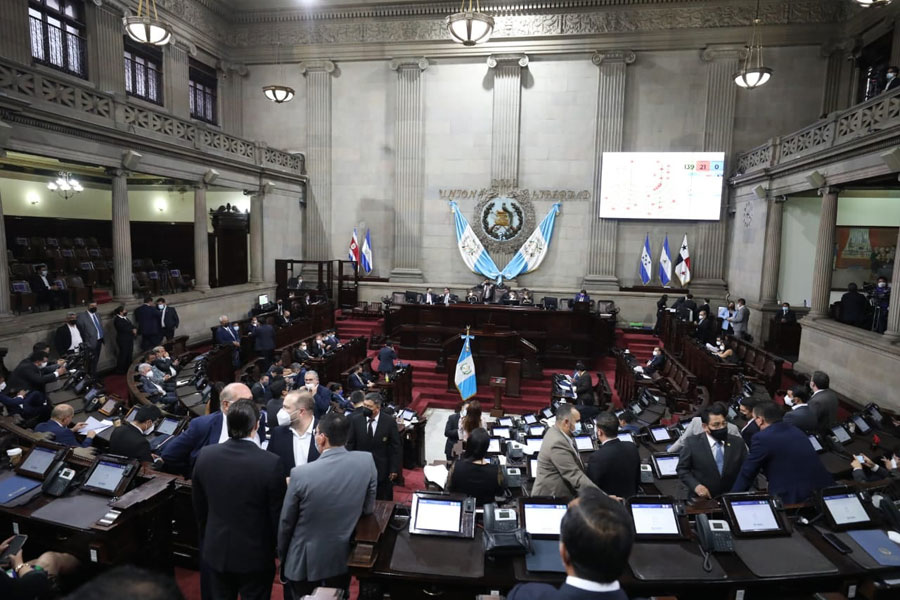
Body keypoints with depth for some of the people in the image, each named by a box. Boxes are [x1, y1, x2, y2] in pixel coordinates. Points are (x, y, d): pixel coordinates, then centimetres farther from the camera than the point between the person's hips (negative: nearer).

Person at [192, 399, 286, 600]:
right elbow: (278, 513, -15)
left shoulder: (206, 455, -11)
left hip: (216, 550, 4)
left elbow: (198, 506, 3)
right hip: (255, 555, -4)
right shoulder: (270, 462, -25)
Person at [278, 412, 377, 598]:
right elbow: (368, 508, -4)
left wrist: (282, 556, 8)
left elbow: (286, 522, -10)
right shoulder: (366, 461, -17)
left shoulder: (301, 473, -25)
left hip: (305, 561, -2)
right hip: (343, 557, 2)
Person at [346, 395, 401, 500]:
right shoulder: (356, 421, -5)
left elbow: (396, 447, -6)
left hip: (382, 471, -1)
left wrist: (394, 469, -7)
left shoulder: (389, 422, -11)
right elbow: (350, 445, 2)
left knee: (384, 501, 11)